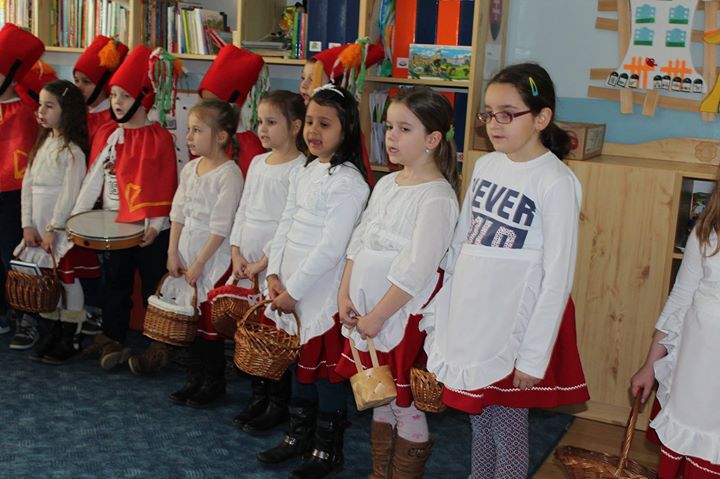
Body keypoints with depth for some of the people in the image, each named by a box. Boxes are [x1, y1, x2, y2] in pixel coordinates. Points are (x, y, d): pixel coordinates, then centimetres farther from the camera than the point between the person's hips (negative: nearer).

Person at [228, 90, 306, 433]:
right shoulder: (257, 163, 12)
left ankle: (278, 404, 13)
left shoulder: (300, 169, -12)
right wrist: (237, 254, 4)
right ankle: (258, 396, 26)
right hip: (247, 267, 7)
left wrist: (264, 262, -16)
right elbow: (243, 211, 14)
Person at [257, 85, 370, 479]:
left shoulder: (348, 181, -17)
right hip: (290, 289, 8)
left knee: (325, 369, 4)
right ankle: (299, 435, 35)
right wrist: (275, 275, 1)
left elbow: (330, 248, -20)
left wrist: (293, 290, -17)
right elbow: (285, 226, 12)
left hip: (323, 294, -8)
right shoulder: (303, 172, 9)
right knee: (300, 362, 19)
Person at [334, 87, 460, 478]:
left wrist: (376, 317, -17)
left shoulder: (437, 196, -16)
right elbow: (358, 242, 11)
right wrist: (344, 294, 2)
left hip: (403, 316, -8)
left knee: (406, 405, 6)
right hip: (366, 312, 8)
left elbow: (415, 270, -21)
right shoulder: (386, 184, 8)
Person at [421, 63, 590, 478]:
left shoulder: (556, 182, -15)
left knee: (507, 427, 8)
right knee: (478, 420, 19)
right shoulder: (486, 165, 5)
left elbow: (558, 276, -15)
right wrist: (441, 310, 12)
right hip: (469, 320, 6)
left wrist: (535, 355, -14)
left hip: (515, 327, -6)